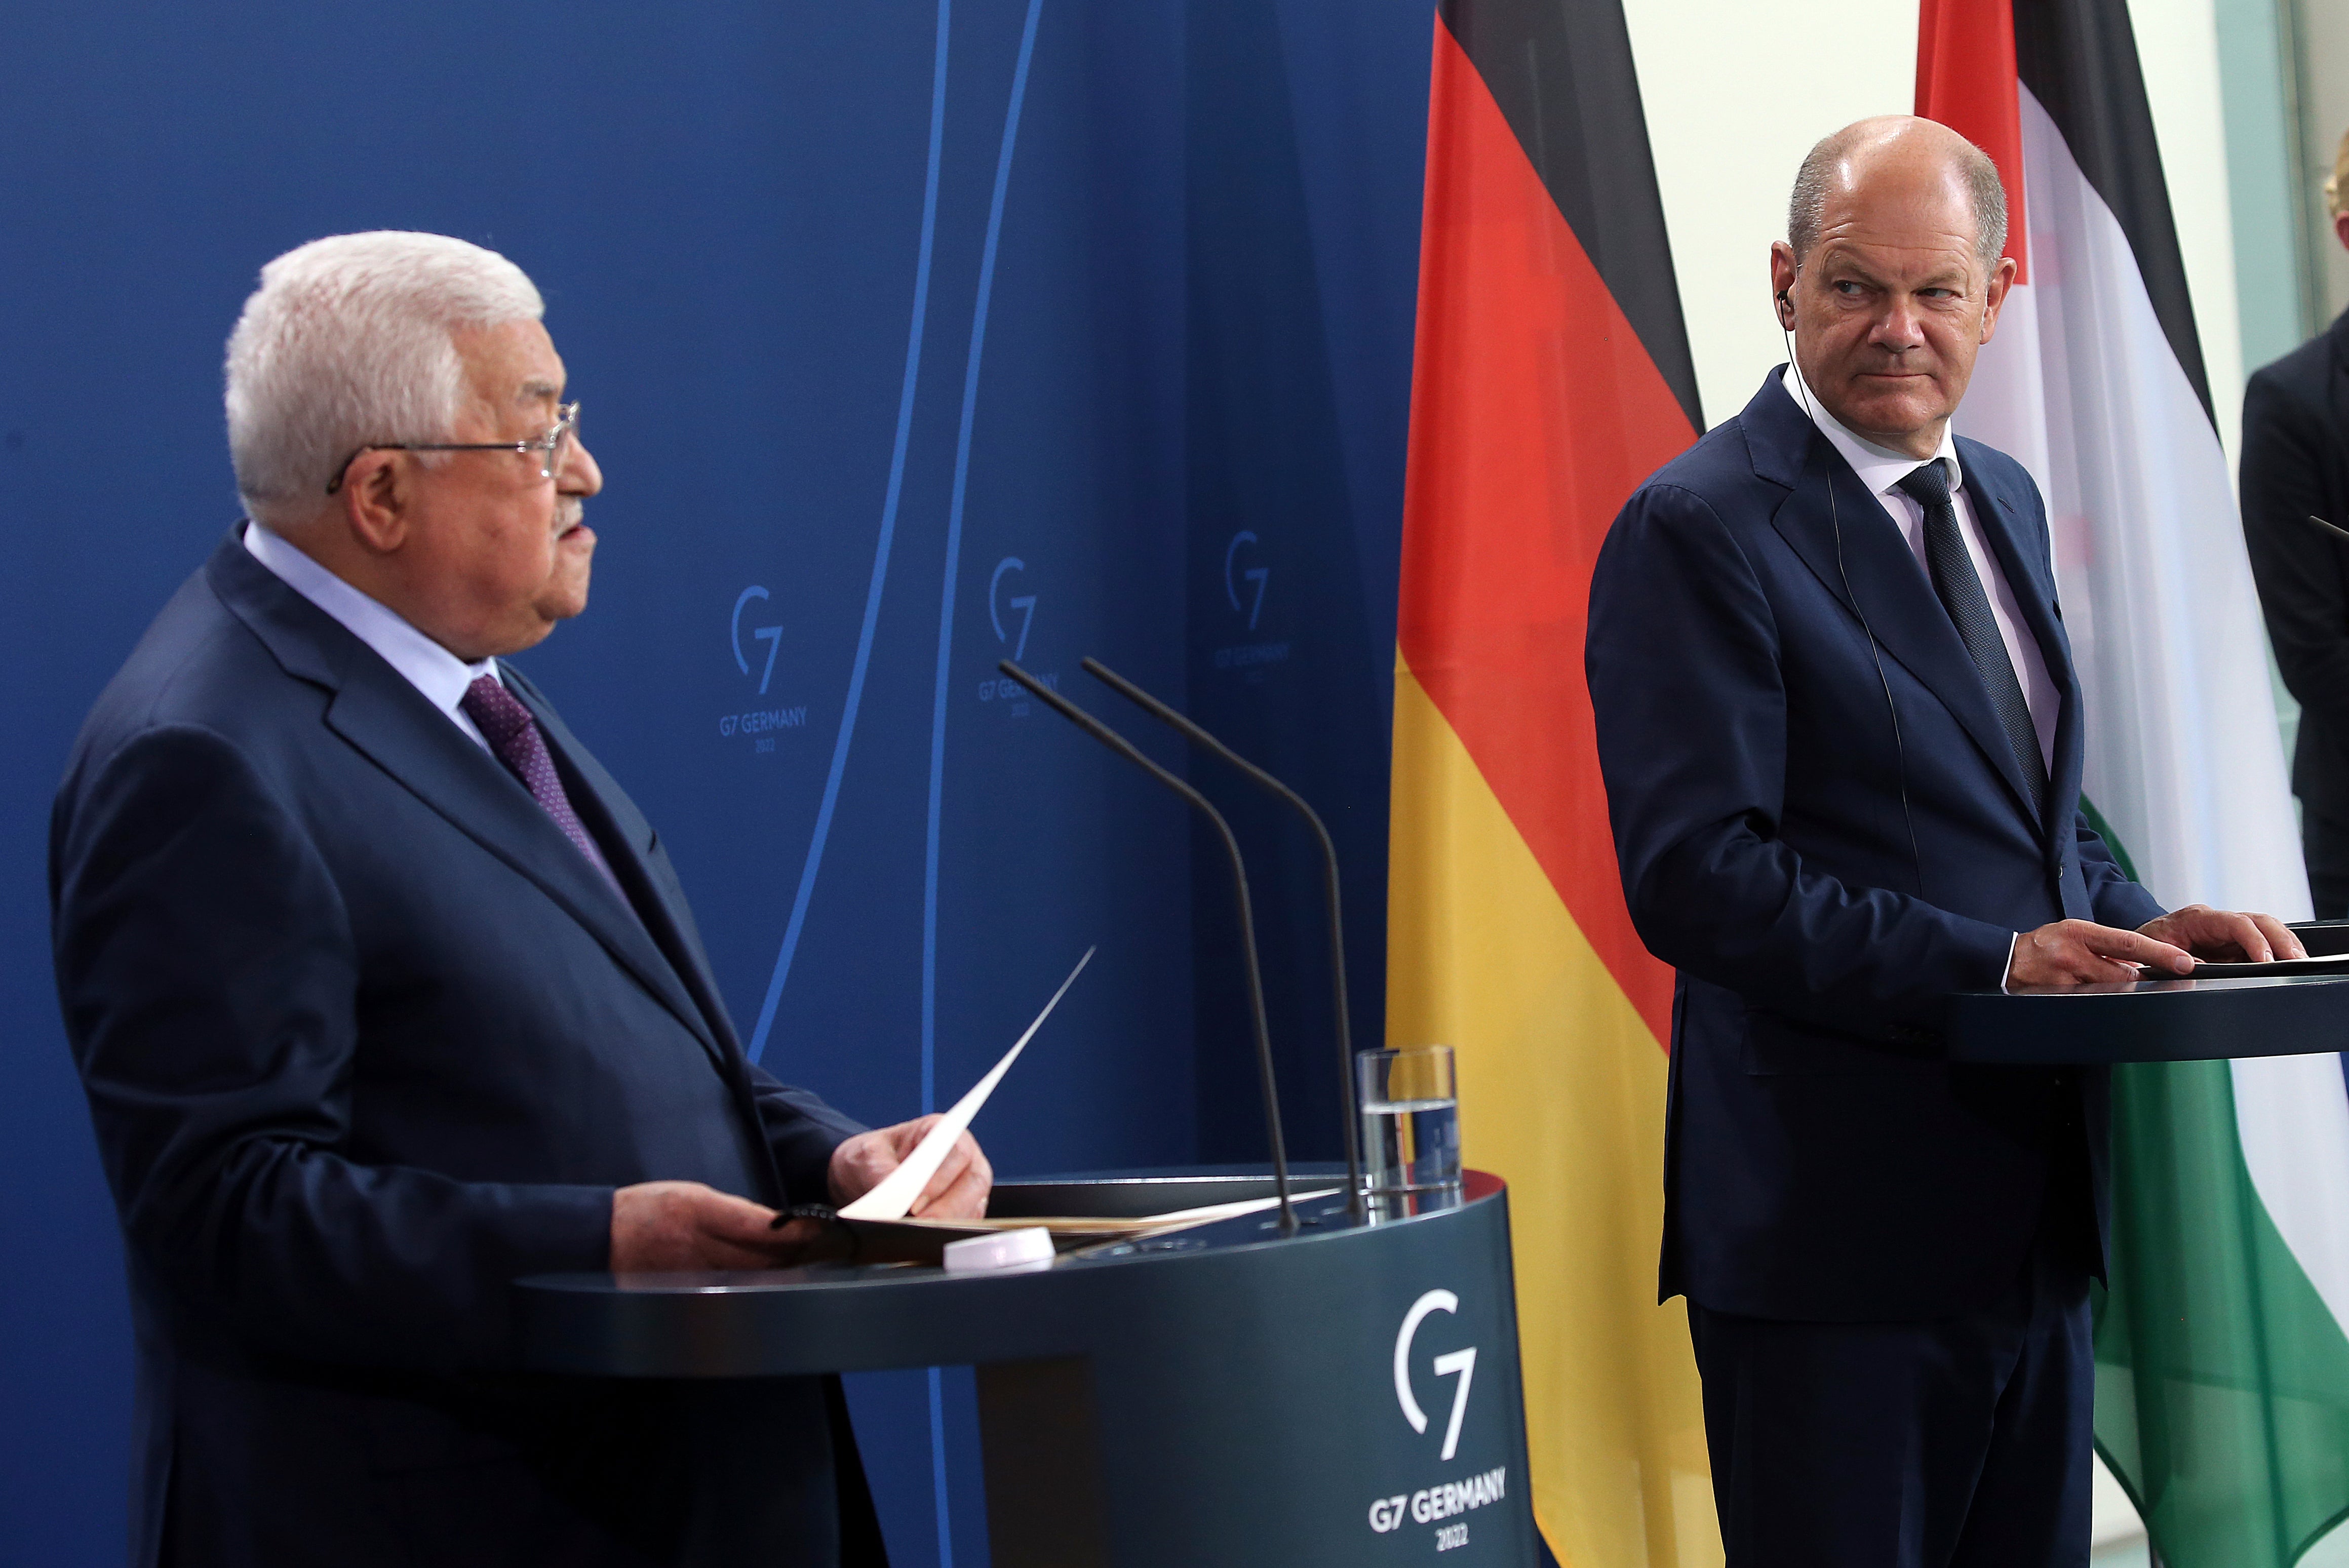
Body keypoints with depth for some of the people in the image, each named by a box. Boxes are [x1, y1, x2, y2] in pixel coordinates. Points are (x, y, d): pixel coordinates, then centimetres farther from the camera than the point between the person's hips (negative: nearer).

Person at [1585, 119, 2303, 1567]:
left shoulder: (2004, 501, 14)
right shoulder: (1699, 530, -12)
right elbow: (1695, 877, -19)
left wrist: (2136, 925, 2)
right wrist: (1992, 963, -23)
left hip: (2035, 1213, 8)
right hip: (1838, 1231, -8)